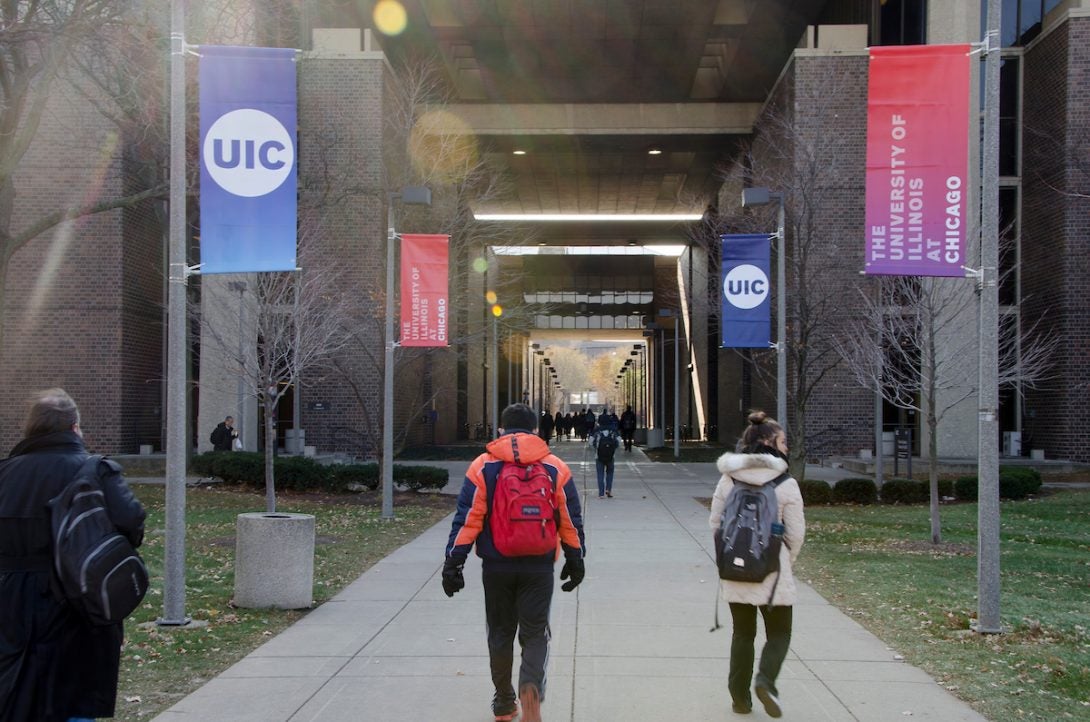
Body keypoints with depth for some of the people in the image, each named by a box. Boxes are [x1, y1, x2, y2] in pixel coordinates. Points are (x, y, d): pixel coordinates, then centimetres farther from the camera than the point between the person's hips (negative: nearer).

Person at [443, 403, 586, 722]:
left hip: (496, 565, 0)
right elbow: (571, 520, 3)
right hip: (539, 566, 0)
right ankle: (531, 687, -20)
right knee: (535, 632, 7)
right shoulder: (555, 468, 1)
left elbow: (467, 518, -6)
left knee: (500, 632, 15)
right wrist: (575, 560, 13)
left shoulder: (483, 466, -2)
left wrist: (454, 561, -4)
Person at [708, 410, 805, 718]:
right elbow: (796, 533, -6)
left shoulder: (728, 479, 2)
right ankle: (766, 679, -14)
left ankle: (740, 695, 15)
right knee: (779, 632, 10)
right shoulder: (786, 484, -9)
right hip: (772, 573, -3)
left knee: (742, 633, 16)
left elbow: (715, 522, 5)